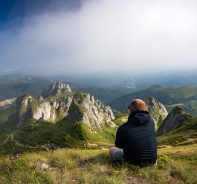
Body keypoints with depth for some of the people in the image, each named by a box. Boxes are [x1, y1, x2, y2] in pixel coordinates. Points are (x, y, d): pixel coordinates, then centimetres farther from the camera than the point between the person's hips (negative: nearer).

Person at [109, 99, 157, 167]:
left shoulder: (123, 128, -23)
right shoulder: (151, 121, -13)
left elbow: (118, 145, -3)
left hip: (134, 164, -4)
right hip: (152, 161, 5)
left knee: (112, 149, 18)